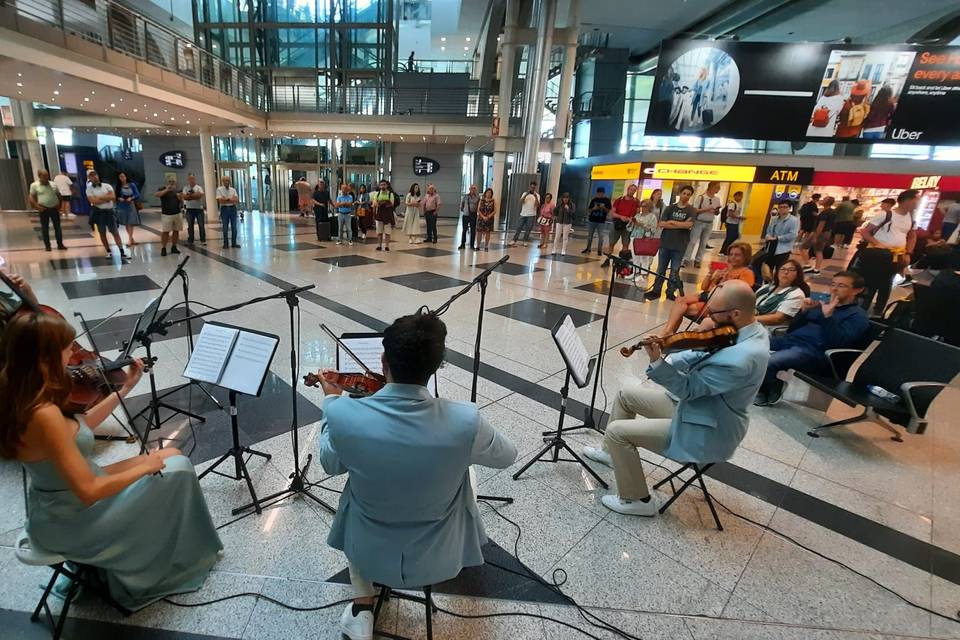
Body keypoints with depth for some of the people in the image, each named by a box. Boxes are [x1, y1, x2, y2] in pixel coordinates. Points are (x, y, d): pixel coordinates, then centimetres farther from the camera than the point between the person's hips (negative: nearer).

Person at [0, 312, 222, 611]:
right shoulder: (44, 415, -34)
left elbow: (77, 430, 10)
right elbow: (89, 491, -32)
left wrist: (125, 388, 7)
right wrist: (146, 466, -17)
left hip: (53, 511, 9)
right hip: (72, 522, -9)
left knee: (170, 456, 14)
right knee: (177, 468, 0)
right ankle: (181, 560, 22)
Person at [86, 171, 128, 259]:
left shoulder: (107, 186, 4)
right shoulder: (89, 189, 1)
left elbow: (113, 197, -10)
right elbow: (93, 201, -13)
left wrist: (100, 197, -12)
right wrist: (106, 198, -9)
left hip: (109, 211, 0)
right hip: (98, 212, 0)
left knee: (115, 233, -3)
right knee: (102, 233, 7)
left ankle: (122, 252, -6)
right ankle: (108, 252, 17)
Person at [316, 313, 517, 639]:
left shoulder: (344, 415, -27)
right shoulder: (465, 420, -29)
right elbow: (506, 457, -6)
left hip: (369, 553, 1)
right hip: (442, 557, 0)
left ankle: (362, 608, 26)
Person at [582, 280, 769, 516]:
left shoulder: (742, 358, -35)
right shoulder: (749, 329, -5)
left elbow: (688, 388, -27)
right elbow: (701, 355, 6)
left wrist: (657, 362, -36)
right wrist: (667, 361, -7)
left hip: (706, 433, -10)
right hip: (700, 405, 10)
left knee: (617, 431, -11)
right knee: (627, 392, 14)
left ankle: (638, 500, 9)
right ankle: (611, 451, 34)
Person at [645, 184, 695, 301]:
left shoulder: (691, 210, 2)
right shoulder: (670, 208, 6)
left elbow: (689, 225, -15)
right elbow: (661, 224, -5)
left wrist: (672, 222, -9)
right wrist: (680, 225, -10)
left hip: (680, 246, -2)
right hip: (665, 243, 2)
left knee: (675, 271, 6)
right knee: (661, 269, 8)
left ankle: (670, 292, 15)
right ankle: (656, 290, 16)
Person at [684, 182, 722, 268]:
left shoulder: (717, 199, 6)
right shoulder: (700, 197, -10)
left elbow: (717, 213, 13)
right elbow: (695, 210, -12)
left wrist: (717, 211, -10)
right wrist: (707, 209, -21)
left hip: (709, 224, 5)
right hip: (699, 222, -5)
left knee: (704, 243, 8)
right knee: (692, 241, -1)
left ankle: (698, 260, 16)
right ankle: (687, 259, 6)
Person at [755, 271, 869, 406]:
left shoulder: (858, 316, 6)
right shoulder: (822, 305, 27)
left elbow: (839, 343, -13)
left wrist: (828, 316, -19)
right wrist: (804, 311, 4)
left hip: (814, 352, -7)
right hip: (789, 340, 8)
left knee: (767, 363, -33)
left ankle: (773, 391, -1)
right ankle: (762, 389, 3)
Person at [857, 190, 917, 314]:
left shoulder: (912, 218, 8)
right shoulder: (885, 214, -11)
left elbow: (912, 237, 20)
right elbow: (865, 232, -11)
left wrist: (908, 254, 9)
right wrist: (878, 244, -21)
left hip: (896, 257, 6)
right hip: (877, 254, -6)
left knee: (886, 285, 12)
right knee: (869, 284, -2)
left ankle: (878, 313, 23)